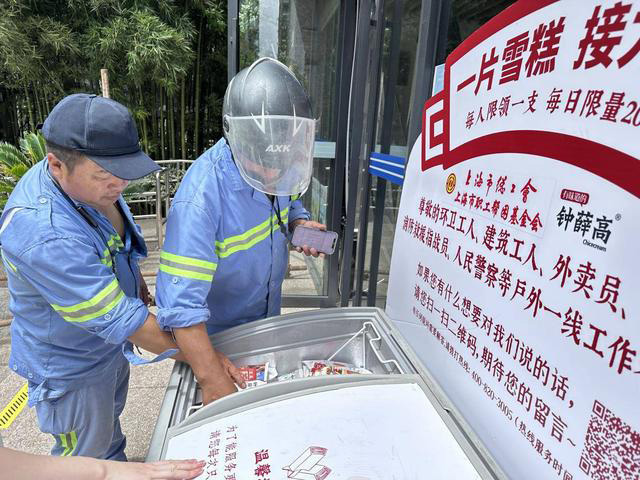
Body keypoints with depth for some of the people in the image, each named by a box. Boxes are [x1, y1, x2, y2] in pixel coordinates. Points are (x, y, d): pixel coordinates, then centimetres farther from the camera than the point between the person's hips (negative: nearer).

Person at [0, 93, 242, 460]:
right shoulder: (44, 236, -40)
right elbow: (119, 320, -36)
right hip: (71, 365, -8)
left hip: (110, 345, 8)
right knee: (87, 455, 19)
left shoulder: (87, 181, -14)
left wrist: (136, 282, 17)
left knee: (110, 417, 33)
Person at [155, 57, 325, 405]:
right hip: (217, 334, -5)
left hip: (268, 319, 6)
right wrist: (211, 380, -43)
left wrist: (299, 223, -16)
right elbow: (180, 302, -38)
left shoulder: (279, 168, -15)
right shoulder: (202, 195, -36)